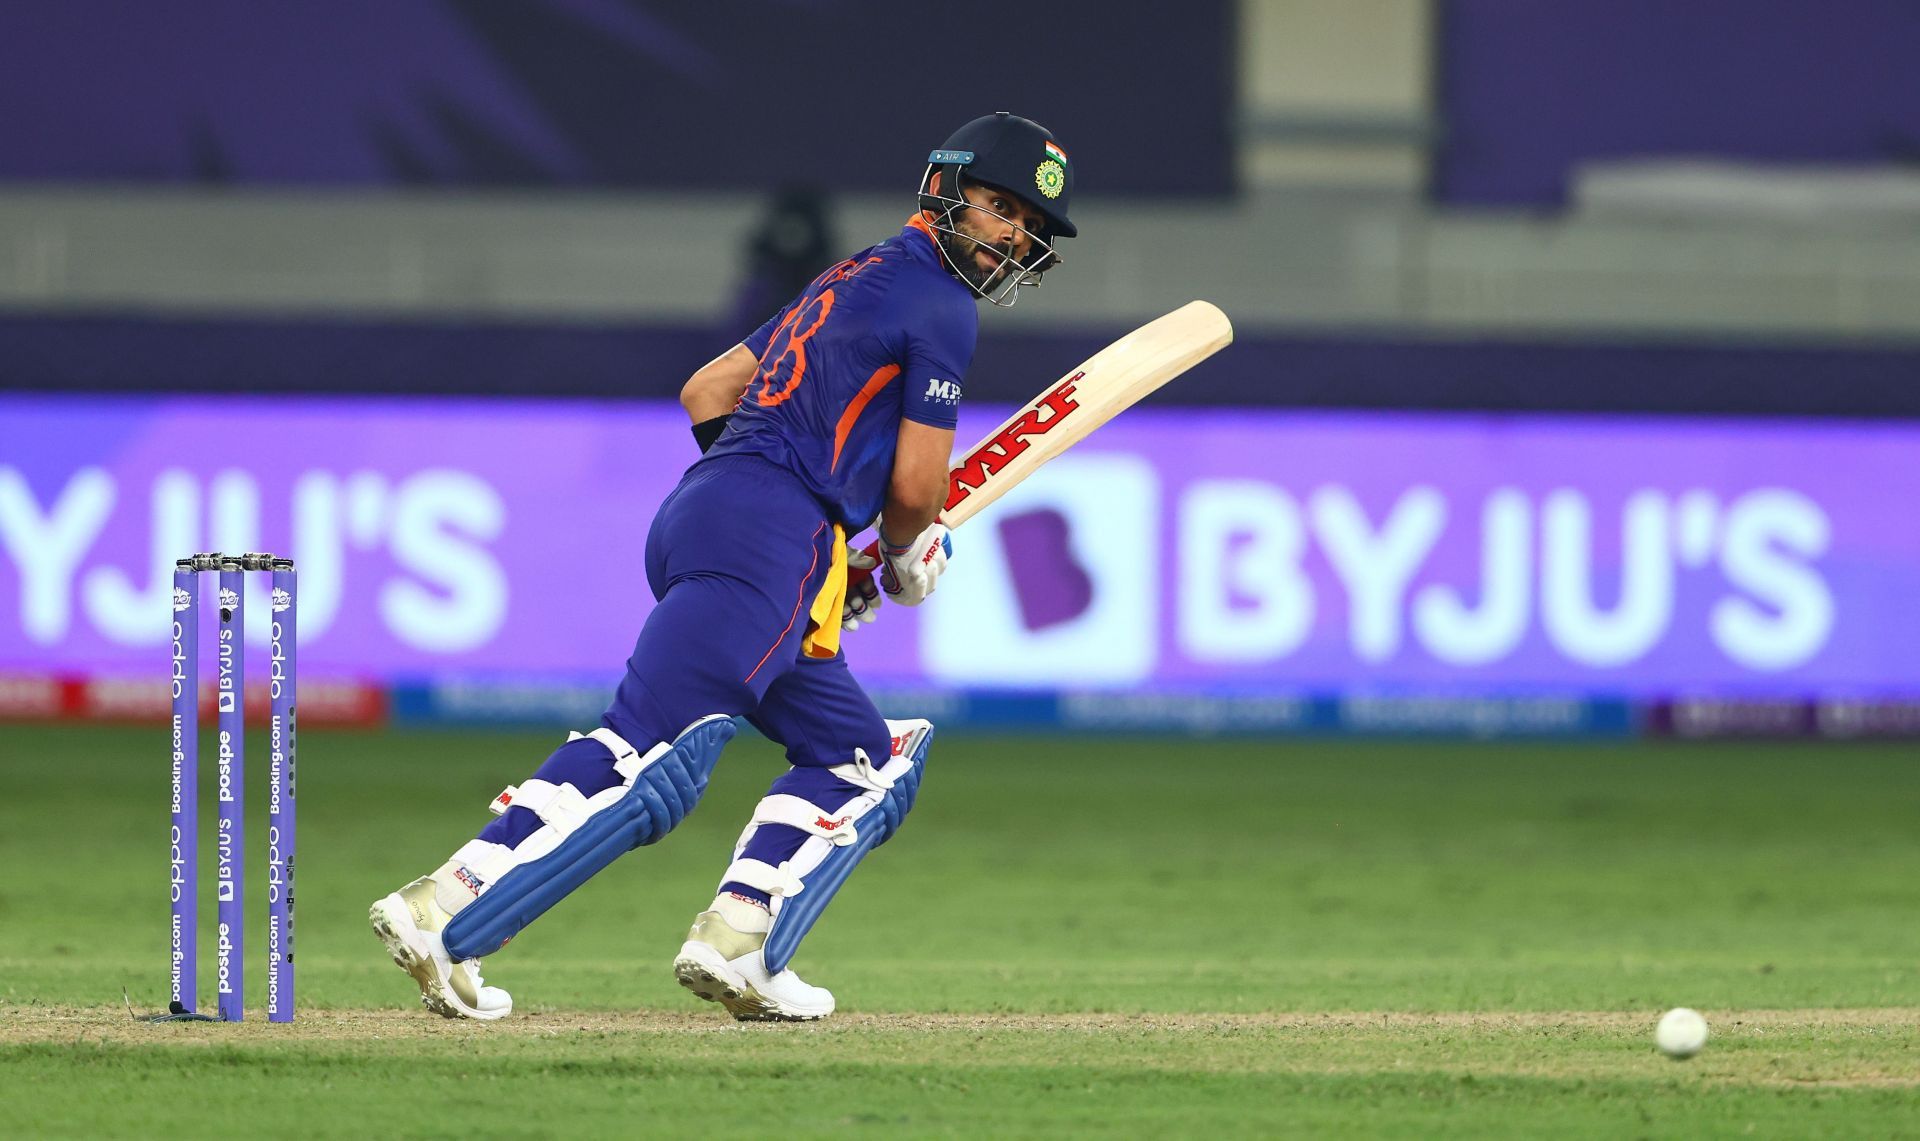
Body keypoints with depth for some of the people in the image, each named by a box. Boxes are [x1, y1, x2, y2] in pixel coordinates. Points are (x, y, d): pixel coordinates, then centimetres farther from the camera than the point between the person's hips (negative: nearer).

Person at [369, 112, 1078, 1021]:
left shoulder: (853, 282, 27)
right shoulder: (940, 307, -1)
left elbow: (706, 389, 29)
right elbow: (915, 485, -5)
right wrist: (909, 556, 18)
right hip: (769, 542, -10)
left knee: (861, 758, 15)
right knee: (650, 750, -20)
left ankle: (734, 944, -2)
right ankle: (445, 918, -28)